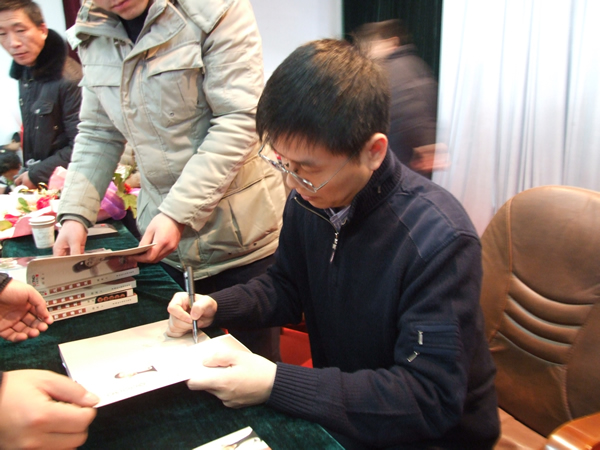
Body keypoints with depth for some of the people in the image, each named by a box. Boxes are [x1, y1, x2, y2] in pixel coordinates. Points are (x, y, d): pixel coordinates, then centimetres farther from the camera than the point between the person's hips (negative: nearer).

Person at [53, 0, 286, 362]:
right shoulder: (93, 34, 9)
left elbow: (238, 121, -17)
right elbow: (97, 135, 11)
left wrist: (177, 213, -21)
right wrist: (75, 213, -2)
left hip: (241, 236, -4)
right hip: (164, 242, 5)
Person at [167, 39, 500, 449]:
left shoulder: (439, 240, -29)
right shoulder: (308, 199, -8)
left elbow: (429, 399, -27)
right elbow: (286, 288, 9)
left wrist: (275, 384, -31)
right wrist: (214, 307, -10)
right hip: (336, 408, 6)